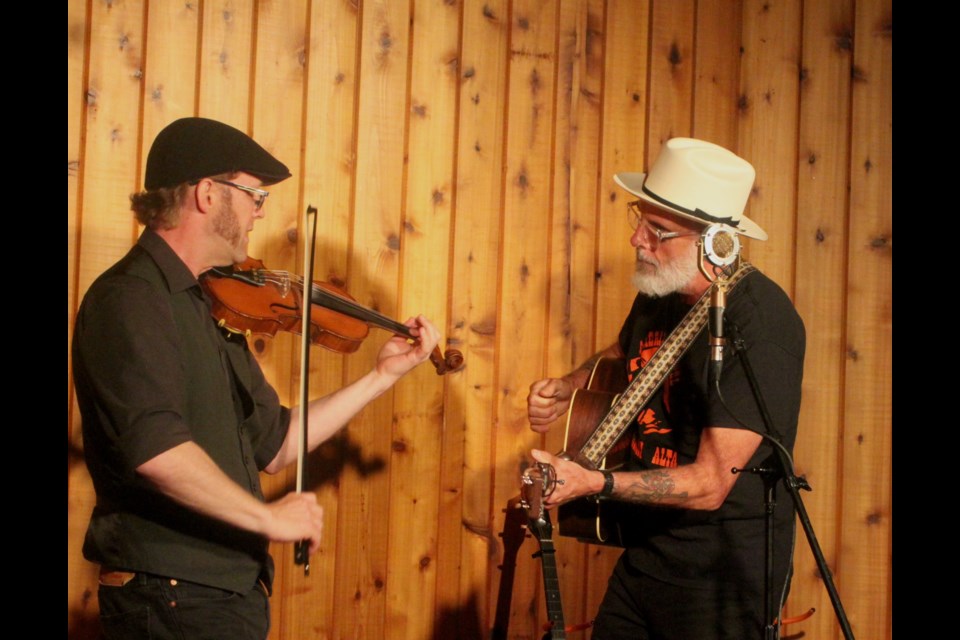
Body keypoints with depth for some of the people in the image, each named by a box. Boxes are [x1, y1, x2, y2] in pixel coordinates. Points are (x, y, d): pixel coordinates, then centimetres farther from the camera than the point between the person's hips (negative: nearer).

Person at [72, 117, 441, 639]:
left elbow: (273, 446, 17)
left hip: (230, 593, 9)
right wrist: (267, 516, -23)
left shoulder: (209, 306, 15)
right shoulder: (131, 300, -15)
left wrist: (383, 376, 16)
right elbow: (153, 445, -30)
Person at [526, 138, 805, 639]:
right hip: (643, 556, 8)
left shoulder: (761, 324, -24)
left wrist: (595, 483, -31)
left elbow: (709, 485, -25)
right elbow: (624, 354, 27)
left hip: (723, 577, -8)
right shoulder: (659, 292, 2)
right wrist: (568, 388, 7)